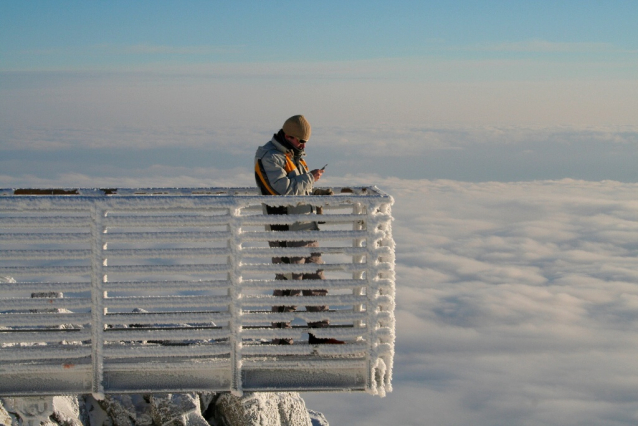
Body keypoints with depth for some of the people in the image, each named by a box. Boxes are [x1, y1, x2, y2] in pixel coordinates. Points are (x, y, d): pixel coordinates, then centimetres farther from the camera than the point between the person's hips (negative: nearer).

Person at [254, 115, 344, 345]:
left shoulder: (294, 156, 17)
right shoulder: (270, 158, -13)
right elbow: (285, 190, -25)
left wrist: (318, 194, 7)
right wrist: (310, 177, -14)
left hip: (307, 229, 10)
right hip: (285, 233, -10)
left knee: (315, 282, 13)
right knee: (288, 284, -5)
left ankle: (318, 334, 21)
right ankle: (282, 339, 3)